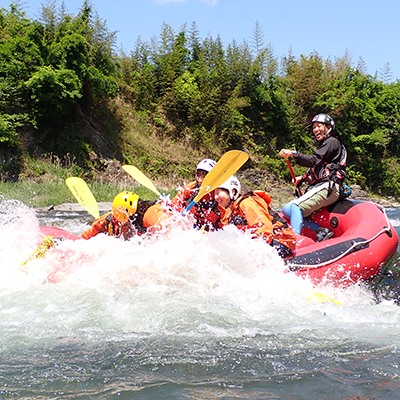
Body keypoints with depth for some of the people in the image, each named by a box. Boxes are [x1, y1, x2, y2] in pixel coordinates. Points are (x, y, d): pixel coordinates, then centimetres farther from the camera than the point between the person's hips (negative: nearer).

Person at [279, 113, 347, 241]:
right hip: (319, 188, 10)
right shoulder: (323, 145, 30)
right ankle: (321, 230, -10)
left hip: (328, 187, -10)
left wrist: (293, 153, -22)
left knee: (296, 207, -28)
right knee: (286, 209, 2)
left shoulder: (332, 142, 0)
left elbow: (314, 161, -16)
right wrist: (302, 178, 12)